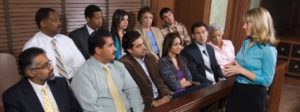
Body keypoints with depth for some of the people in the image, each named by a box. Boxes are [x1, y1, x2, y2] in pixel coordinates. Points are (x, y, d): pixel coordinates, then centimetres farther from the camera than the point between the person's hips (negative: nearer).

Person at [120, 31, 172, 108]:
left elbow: (159, 79, 11)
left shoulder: (151, 57, 12)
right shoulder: (124, 64, -10)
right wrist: (152, 102, -17)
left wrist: (166, 95, -5)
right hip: (145, 104, -6)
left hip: (160, 98, 6)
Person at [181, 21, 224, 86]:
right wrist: (211, 83, -17)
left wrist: (221, 79, -1)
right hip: (201, 86, -7)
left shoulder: (210, 48, 14)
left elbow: (216, 67, 17)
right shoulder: (187, 51, -9)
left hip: (216, 82, 8)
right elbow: (194, 74, -14)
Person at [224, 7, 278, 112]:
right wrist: (232, 66, -4)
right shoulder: (246, 42, 3)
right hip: (237, 89, 7)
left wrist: (241, 71, -22)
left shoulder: (268, 50, -18)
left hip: (254, 94, -6)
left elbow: (267, 81, -19)